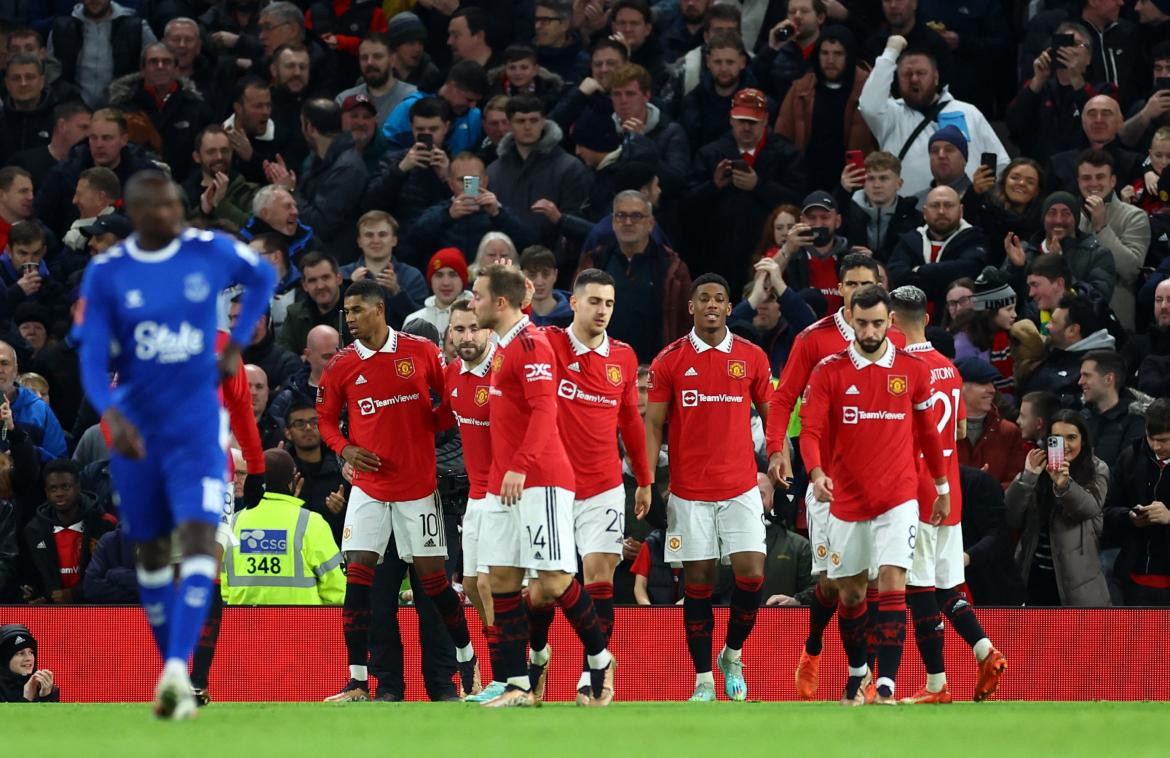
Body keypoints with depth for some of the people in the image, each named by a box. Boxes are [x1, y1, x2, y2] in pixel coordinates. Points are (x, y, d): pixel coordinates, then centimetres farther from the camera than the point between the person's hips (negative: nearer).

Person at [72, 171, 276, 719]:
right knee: (151, 551, 10)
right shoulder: (106, 275, -5)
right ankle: (174, 678, 22)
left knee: (198, 537, -19)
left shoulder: (210, 252, -3)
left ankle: (177, 671, -29)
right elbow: (92, 358, -8)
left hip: (197, 427, -1)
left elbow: (263, 278, 18)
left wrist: (237, 343, 7)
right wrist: (111, 414, -27)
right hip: (136, 432, 1)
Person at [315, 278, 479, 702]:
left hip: (418, 485, -1)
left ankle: (467, 657, 25)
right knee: (358, 573, -8)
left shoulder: (421, 352, -3)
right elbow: (325, 418, 11)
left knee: (432, 575, 3)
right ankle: (357, 681, -5)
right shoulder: (340, 366, 0)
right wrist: (345, 448, -8)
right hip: (368, 487, 1)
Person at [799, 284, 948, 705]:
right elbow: (811, 430, -10)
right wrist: (817, 473, -28)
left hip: (898, 499, -1)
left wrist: (942, 487, 18)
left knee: (891, 583, -16)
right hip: (847, 499, 1)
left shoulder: (914, 370, 1)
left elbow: (927, 431, 12)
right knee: (850, 592, 12)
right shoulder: (829, 371, -3)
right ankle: (857, 673, 35)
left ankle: (886, 687, -20)